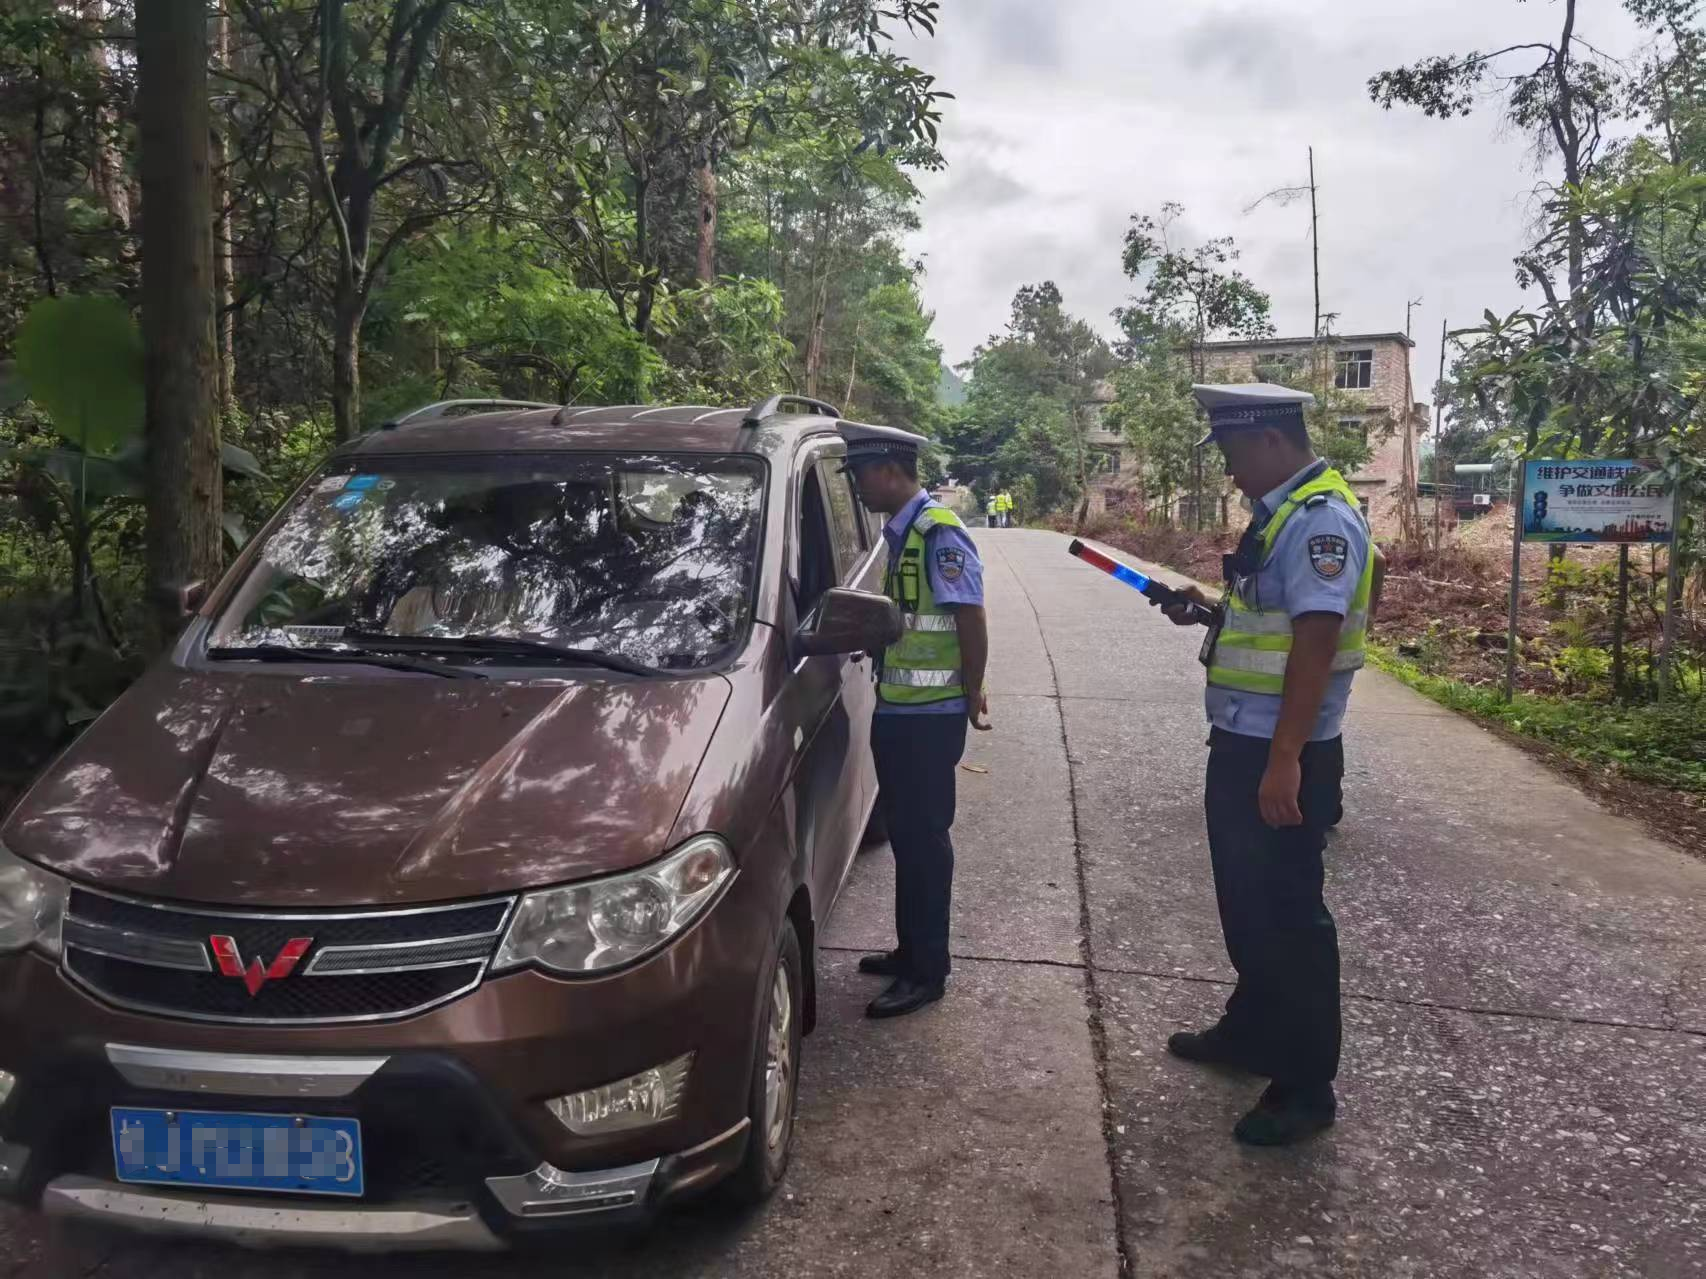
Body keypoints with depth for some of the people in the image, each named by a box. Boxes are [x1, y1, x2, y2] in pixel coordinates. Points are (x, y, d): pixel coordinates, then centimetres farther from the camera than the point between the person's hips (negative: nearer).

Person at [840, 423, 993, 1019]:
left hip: (928, 717, -9)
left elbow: (971, 620, -19)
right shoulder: (902, 530, 12)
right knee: (904, 834, 17)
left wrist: (970, 694, -10)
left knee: (923, 838, 0)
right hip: (899, 710, 9)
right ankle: (911, 951, 31)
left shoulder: (938, 533, -17)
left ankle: (926, 971, 11)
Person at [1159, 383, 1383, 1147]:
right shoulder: (1281, 515, 12)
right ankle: (1251, 1031, 39)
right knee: (1246, 904, 21)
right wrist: (1209, 608, 11)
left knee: (1288, 914, 1)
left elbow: (1315, 639, -26)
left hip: (1280, 757, -10)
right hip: (1242, 745, 10)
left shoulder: (1321, 519, -19)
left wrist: (1284, 761, -28)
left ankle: (1306, 1088, 15)